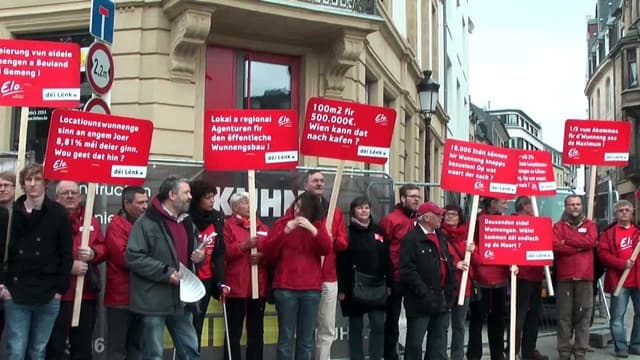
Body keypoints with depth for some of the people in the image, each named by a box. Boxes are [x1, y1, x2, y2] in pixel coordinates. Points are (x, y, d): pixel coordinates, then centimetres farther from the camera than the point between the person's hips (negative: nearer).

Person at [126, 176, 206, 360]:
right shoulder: (147, 222, -11)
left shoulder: (187, 222, 15)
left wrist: (199, 257, 2)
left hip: (181, 298, 7)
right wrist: (166, 272, -21)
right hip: (155, 299, -7)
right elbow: (133, 257, -18)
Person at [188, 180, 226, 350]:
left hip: (208, 280, 5)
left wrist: (220, 280, 1)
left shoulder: (217, 218, 5)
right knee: (192, 325, -5)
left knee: (197, 326, 12)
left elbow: (220, 252, 7)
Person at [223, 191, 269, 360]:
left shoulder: (263, 227, 17)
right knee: (234, 332, -2)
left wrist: (262, 256, -9)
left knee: (256, 332, 10)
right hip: (236, 287, -5)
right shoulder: (228, 225, 2)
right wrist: (244, 246, -21)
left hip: (259, 286, 5)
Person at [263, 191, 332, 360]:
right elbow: (268, 252, -4)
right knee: (286, 338, -2)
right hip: (285, 288, -2)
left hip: (311, 289, 2)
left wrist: (313, 229, -19)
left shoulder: (317, 225, 9)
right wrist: (285, 231, -16)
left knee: (306, 339, 5)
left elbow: (327, 250, -6)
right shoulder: (282, 223, 4)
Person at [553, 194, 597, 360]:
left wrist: (567, 241, -5)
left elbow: (591, 240, -7)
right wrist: (580, 246, -7)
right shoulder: (558, 226, 9)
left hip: (585, 278, 1)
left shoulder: (589, 225, 14)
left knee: (583, 316, 0)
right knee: (564, 317, -1)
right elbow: (555, 246, -8)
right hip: (564, 278, -1)